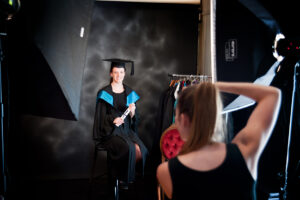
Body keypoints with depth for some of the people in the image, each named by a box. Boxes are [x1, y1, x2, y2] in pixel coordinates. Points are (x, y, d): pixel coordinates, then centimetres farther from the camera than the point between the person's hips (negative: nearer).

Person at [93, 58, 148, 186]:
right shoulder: (104, 93, -2)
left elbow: (135, 119, 10)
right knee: (129, 149, -29)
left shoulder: (130, 93, 10)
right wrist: (113, 120, -22)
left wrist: (132, 112, -13)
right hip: (110, 131, -4)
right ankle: (123, 178, -5)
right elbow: (101, 118, -3)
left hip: (127, 129, 4)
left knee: (141, 150, -24)